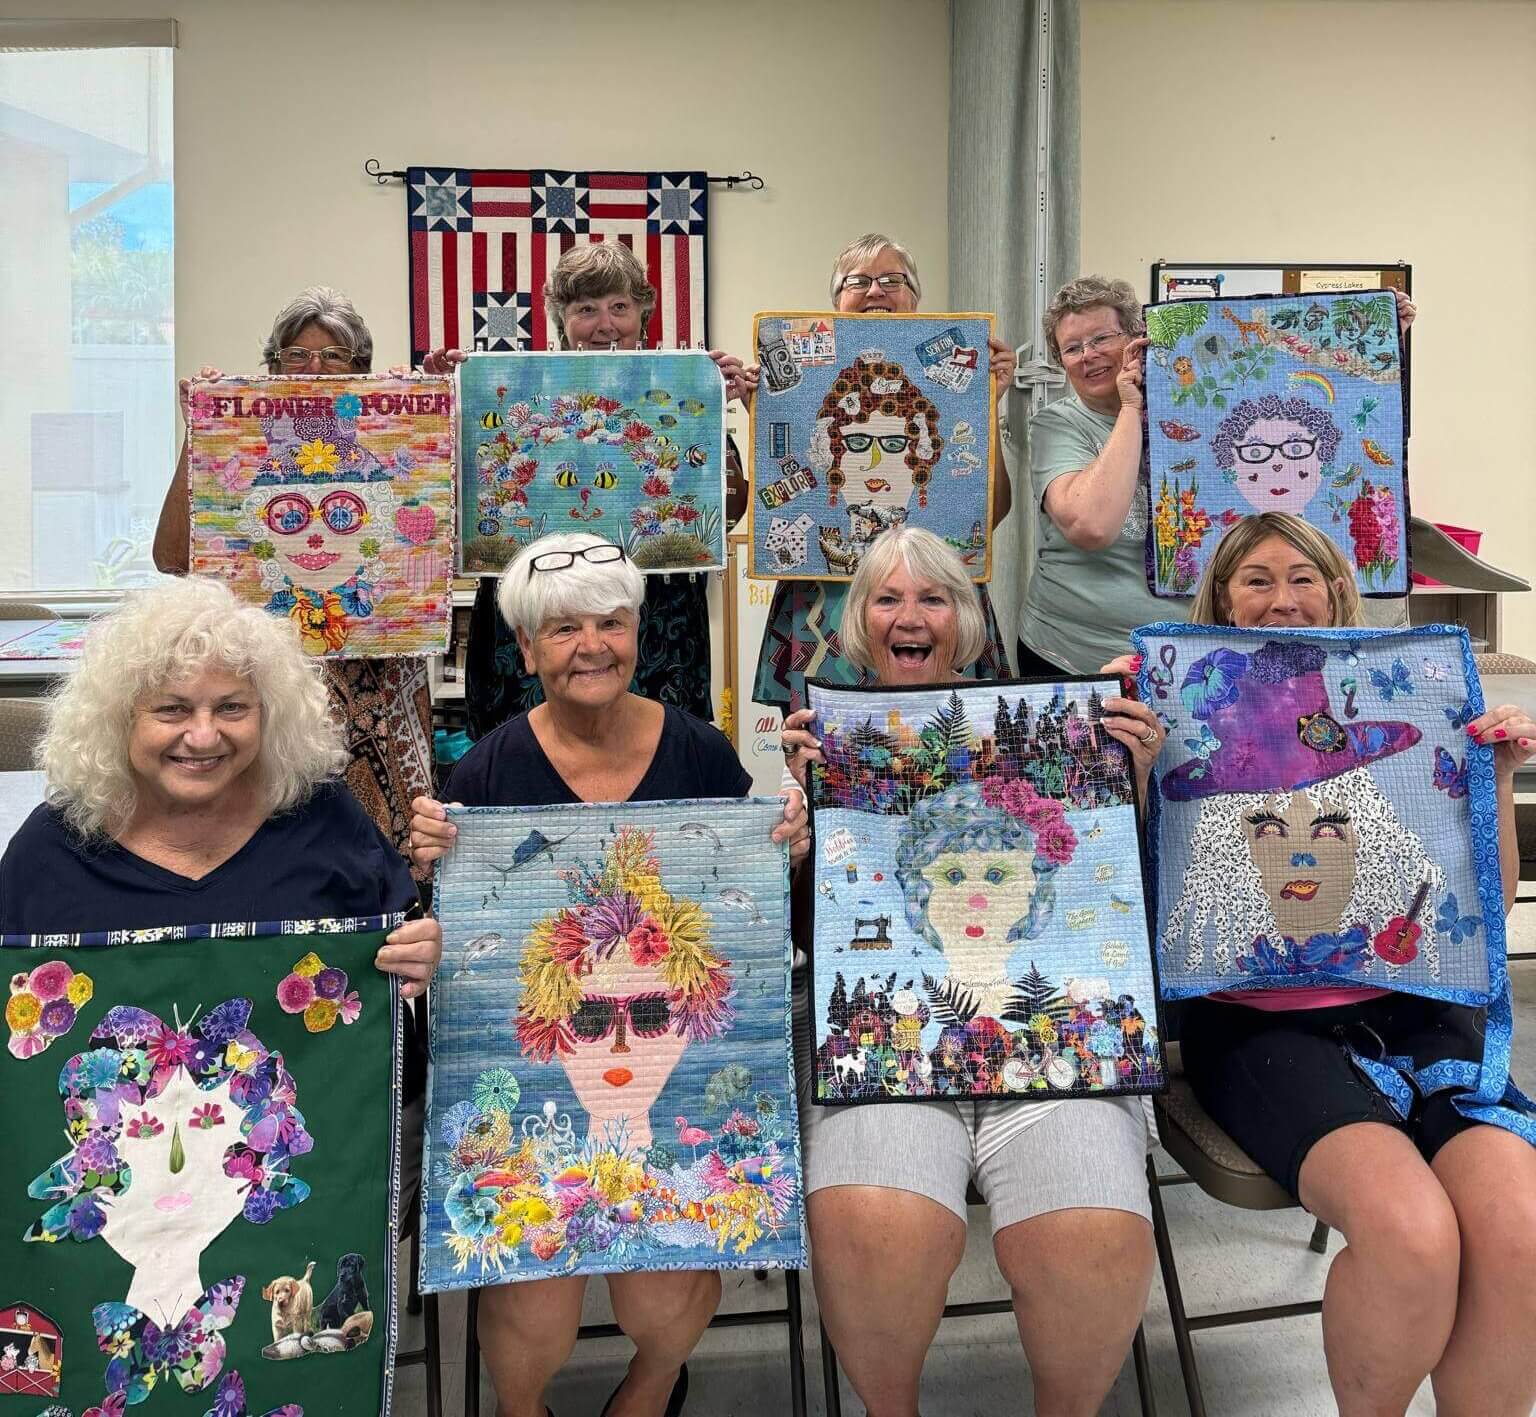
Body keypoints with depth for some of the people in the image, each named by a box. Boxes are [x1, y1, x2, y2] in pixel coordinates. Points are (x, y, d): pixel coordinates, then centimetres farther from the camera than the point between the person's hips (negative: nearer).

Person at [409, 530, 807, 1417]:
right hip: (532, 1053, 0)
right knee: (535, 1327, -10)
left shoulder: (701, 752, 0)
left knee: (662, 1303, -9)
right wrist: (433, 860, -15)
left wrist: (784, 852, -11)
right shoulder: (488, 769, -3)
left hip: (677, 1045, 1)